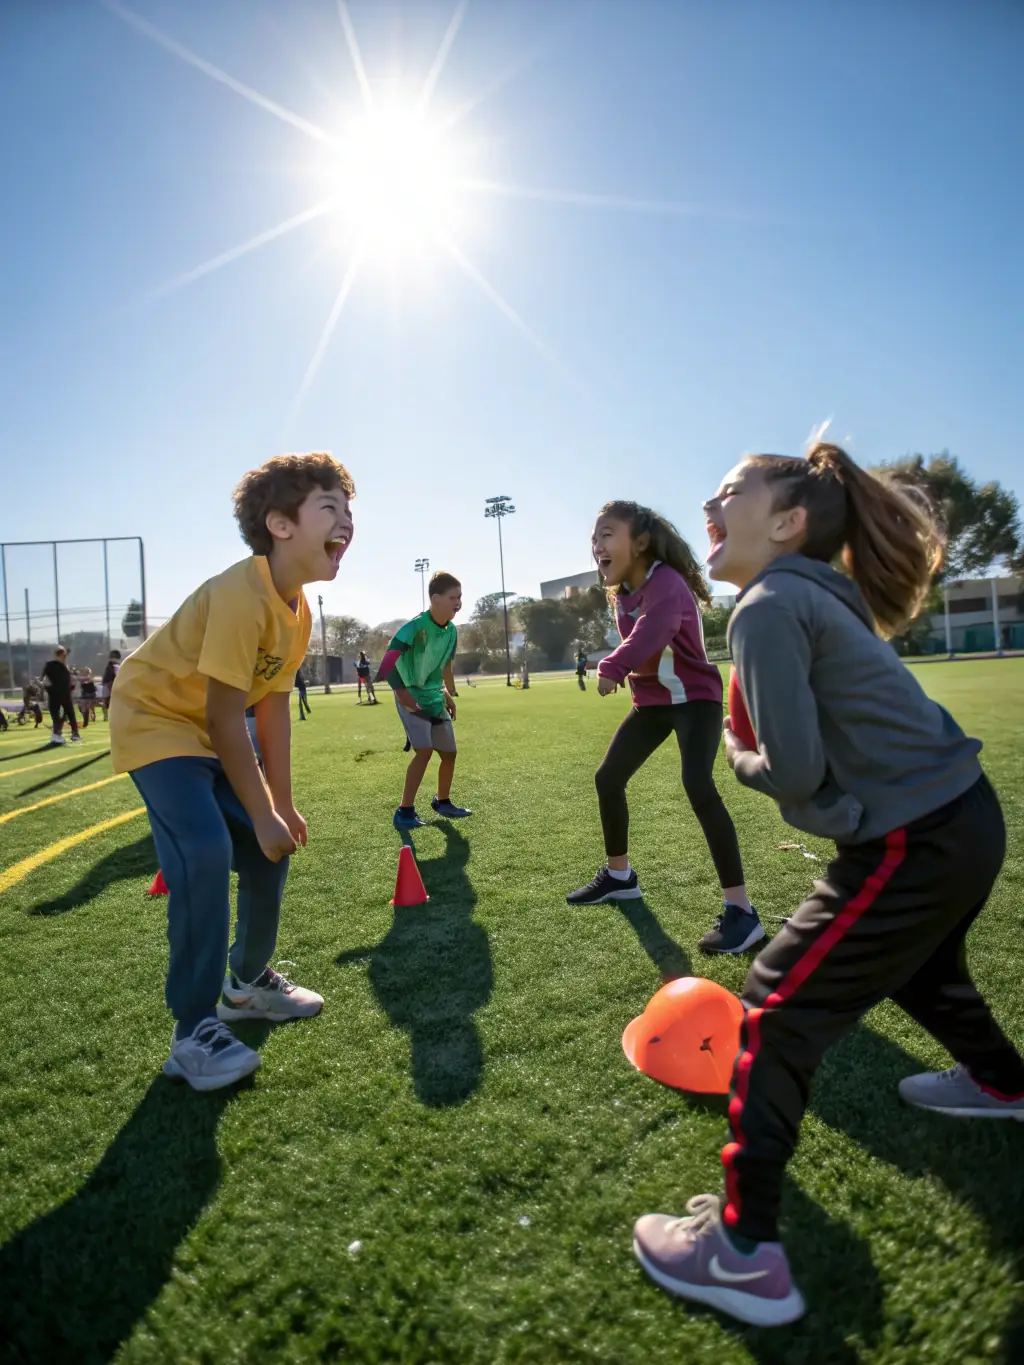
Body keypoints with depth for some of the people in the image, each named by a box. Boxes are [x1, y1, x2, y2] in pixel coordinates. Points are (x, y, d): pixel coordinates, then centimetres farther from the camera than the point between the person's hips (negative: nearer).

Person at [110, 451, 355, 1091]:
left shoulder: (299, 611, -3)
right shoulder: (241, 595, -30)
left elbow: (273, 705, 2)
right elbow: (223, 717, -29)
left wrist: (282, 804, 2)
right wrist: (263, 814, -21)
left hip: (211, 729, 9)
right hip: (155, 719, -9)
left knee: (271, 848, 7)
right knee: (205, 853, -23)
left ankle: (248, 981, 29)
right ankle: (196, 1031, -7)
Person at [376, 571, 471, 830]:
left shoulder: (451, 631, 0)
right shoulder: (416, 626, -24)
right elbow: (389, 663, -29)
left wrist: (448, 694, 18)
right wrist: (404, 694, -29)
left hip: (435, 698, 7)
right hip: (411, 697, -7)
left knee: (449, 752, 11)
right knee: (424, 750, -20)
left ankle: (442, 802, 33)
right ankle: (405, 811, -10)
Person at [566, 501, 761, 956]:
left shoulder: (666, 584, -26)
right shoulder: (621, 593, 2)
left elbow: (650, 633, -45)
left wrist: (612, 667, -54)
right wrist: (622, 668, -2)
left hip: (695, 697, -9)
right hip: (652, 700, 9)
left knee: (698, 787, -26)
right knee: (608, 778, 9)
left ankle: (740, 910, -18)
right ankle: (619, 876, 29)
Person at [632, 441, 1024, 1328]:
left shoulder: (769, 607, -17)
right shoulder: (818, 593, 12)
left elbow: (794, 772, -20)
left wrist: (738, 757, -1)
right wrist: (763, 743, 6)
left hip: (915, 844, -10)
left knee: (777, 1012, -3)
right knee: (917, 967, 35)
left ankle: (745, 1253, 8)